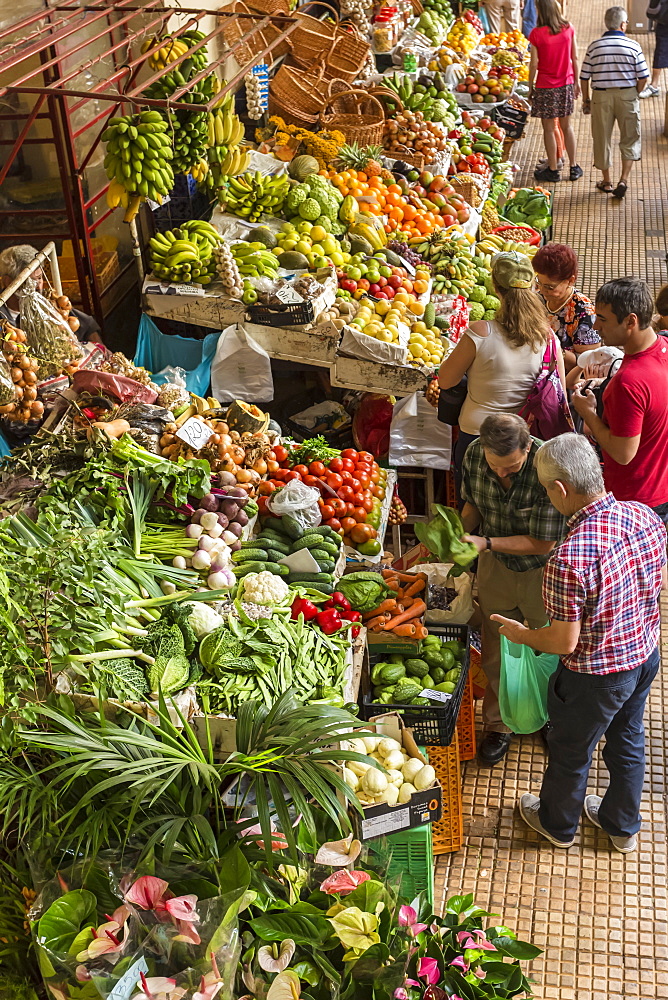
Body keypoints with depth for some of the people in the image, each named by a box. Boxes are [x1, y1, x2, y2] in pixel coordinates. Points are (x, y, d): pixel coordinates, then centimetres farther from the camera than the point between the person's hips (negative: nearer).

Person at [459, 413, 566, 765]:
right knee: (496, 653, 15)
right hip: (496, 567, 3)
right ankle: (498, 724, 38)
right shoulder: (474, 454, -19)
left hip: (542, 571, -3)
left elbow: (542, 543, -27)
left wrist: (487, 543, -31)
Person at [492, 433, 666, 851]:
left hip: (596, 675, -6)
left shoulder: (568, 560, -36)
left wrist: (521, 634, -7)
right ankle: (623, 825, 51)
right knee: (628, 739, 29)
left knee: (571, 751, 21)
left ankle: (558, 824, 48)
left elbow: (564, 643, -26)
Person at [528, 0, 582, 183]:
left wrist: (530, 87, 1)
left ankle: (553, 170, 13)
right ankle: (574, 167, 21)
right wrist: (576, 81, 14)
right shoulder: (568, 28, -3)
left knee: (549, 128, 7)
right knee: (566, 126, 16)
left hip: (545, 86, -4)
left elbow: (534, 64, -11)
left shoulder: (537, 34, -14)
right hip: (566, 84, 4)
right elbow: (575, 58, 3)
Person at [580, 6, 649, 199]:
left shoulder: (594, 47, -3)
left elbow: (584, 77, -2)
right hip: (627, 95, -1)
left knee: (602, 139, 13)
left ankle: (606, 181, 21)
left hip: (601, 96, 1)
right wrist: (635, 94, 11)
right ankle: (624, 179, -1)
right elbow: (643, 76, -6)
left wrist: (586, 99, 10)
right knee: (630, 139, 11)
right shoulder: (633, 46, -6)